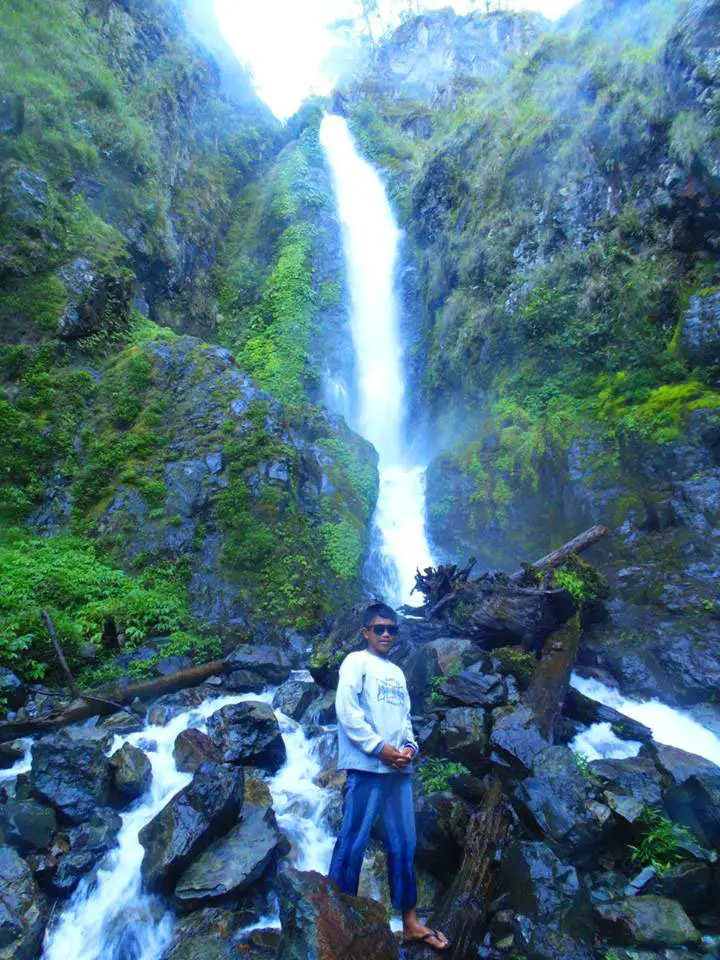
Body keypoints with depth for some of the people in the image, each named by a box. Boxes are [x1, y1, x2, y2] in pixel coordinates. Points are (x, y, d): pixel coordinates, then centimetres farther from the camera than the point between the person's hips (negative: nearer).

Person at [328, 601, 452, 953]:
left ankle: (410, 923, 22)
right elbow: (346, 709, -12)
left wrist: (409, 746, 0)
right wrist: (379, 747, -14)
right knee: (352, 844, -1)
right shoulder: (356, 662, -2)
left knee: (404, 845, 12)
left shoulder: (397, 672, 21)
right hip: (366, 766, -7)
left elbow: (405, 716, 20)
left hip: (399, 769, 7)